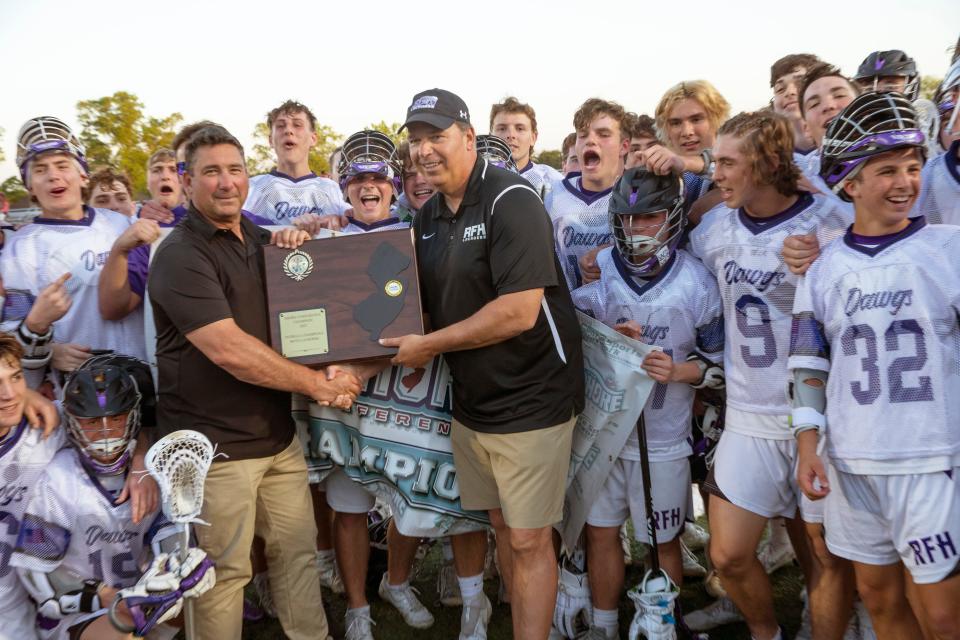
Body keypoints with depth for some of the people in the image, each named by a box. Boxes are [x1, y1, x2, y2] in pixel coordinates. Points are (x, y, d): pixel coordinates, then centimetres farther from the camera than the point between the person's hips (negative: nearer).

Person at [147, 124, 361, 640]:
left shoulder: (259, 239, 11)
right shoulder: (180, 255, -13)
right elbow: (229, 350, -23)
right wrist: (317, 383, -16)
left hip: (279, 436, 7)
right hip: (214, 444, -7)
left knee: (299, 550, 15)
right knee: (225, 571, 6)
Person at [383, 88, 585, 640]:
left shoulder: (511, 199, -17)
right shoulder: (429, 217, 7)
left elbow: (520, 311, -25)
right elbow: (422, 305, 16)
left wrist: (430, 345, -17)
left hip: (530, 401, -7)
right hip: (471, 402, 8)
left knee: (529, 540, 2)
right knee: (502, 528, 18)